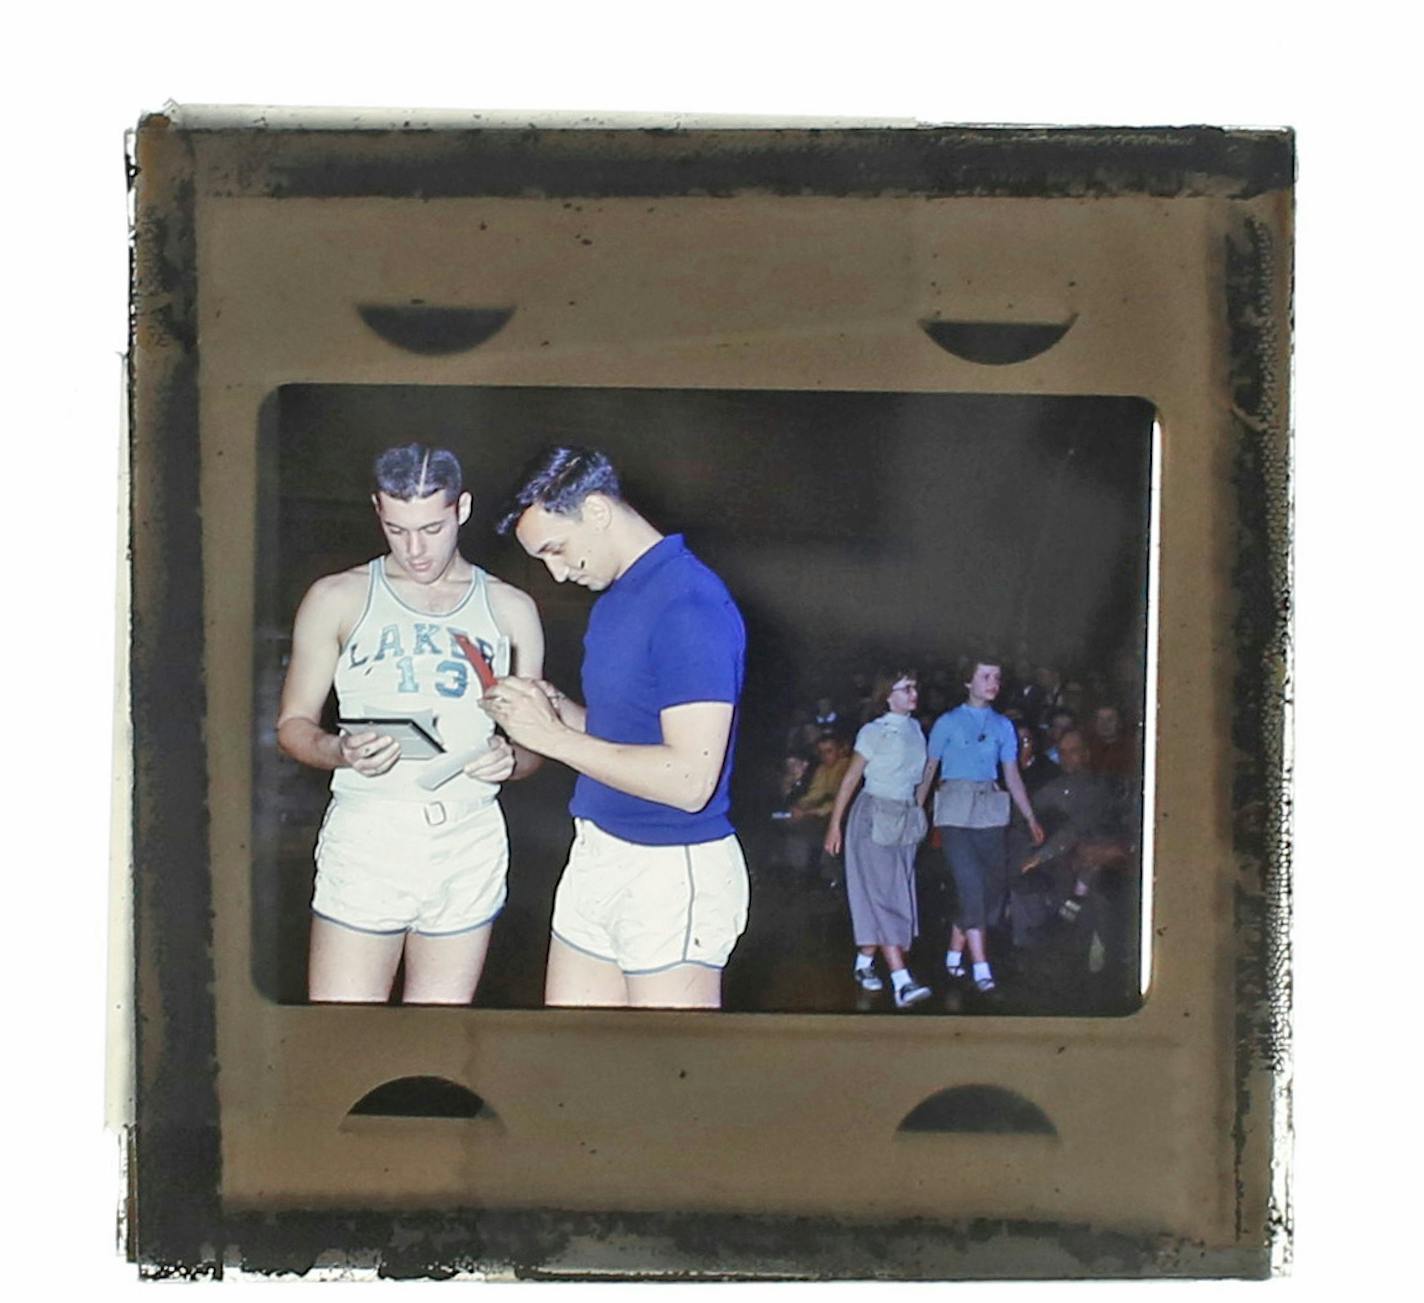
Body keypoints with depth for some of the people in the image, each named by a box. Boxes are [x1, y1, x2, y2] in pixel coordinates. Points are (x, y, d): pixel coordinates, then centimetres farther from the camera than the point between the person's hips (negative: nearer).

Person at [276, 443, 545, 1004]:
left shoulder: (510, 610, 9)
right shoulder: (336, 599, 5)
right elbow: (292, 725, 5)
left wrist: (510, 759, -12)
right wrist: (341, 751, -17)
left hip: (470, 849, 2)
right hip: (366, 839, -2)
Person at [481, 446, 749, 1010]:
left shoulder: (689, 604, -18)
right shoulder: (615, 597, 13)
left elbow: (690, 780, -24)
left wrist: (553, 736, -18)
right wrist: (556, 707, 2)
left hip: (671, 872, -9)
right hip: (597, 857, 9)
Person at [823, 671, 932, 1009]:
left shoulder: (915, 729, 8)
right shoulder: (874, 732, -9)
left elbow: (919, 776, 14)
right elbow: (850, 778, -7)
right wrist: (834, 823, -8)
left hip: (907, 819, 7)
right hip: (874, 818, -7)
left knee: (897, 896, 8)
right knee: (884, 897, -10)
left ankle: (864, 964, 22)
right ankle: (901, 982, -17)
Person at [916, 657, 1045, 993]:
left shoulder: (1003, 726, 14)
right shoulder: (948, 722, 4)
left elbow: (1012, 776, 15)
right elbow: (929, 769, 4)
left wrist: (1030, 819, 10)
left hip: (990, 811, 4)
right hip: (956, 810, -4)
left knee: (992, 884, 3)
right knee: (971, 884, -12)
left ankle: (954, 955, 19)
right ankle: (981, 968, -13)